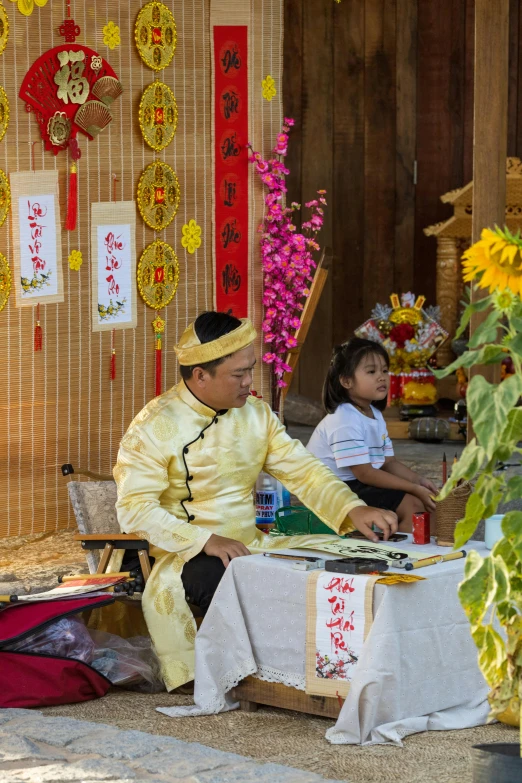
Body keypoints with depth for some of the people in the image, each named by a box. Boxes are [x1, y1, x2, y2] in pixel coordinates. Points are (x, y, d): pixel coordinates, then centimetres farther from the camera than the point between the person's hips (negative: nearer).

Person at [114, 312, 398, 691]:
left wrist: (354, 509, -12)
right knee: (226, 577, -39)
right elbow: (134, 508, -16)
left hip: (252, 545, 6)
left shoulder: (256, 414, 8)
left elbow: (301, 470, 5)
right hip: (188, 558, -6)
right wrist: (205, 541, -26)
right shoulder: (155, 428, -10)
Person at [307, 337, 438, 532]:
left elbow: (388, 462, 12)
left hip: (362, 486, 10)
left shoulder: (374, 415, 11)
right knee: (411, 505, -20)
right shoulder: (344, 421, -21)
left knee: (428, 502, 4)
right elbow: (365, 473, -23)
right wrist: (414, 489, -22)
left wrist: (418, 480, -7)